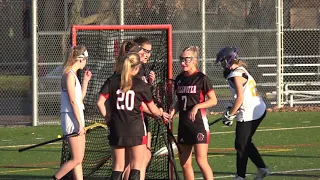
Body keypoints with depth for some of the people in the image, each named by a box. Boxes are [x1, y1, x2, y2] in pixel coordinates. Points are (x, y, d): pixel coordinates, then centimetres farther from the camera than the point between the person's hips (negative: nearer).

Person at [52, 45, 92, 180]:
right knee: (76, 159, -9)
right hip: (72, 119, -10)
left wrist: (85, 81, 18)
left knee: (78, 159, 8)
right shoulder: (69, 75, -13)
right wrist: (80, 123, -18)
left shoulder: (73, 75, 16)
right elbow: (73, 101, -18)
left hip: (77, 119, 10)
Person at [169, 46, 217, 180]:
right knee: (184, 163, 8)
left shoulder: (201, 78, -8)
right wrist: (173, 110, -1)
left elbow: (213, 100, -7)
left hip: (198, 123, -7)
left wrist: (197, 106, -21)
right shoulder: (179, 79, 10)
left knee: (201, 161, -13)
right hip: (183, 124, 7)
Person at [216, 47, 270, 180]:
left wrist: (230, 114, -12)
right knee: (246, 143, 21)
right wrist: (232, 110, 15)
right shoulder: (242, 71, 12)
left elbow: (240, 98, -21)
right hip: (259, 110, 10)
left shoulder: (236, 75, -16)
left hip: (248, 114, -10)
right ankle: (262, 168, 22)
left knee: (241, 145, 2)